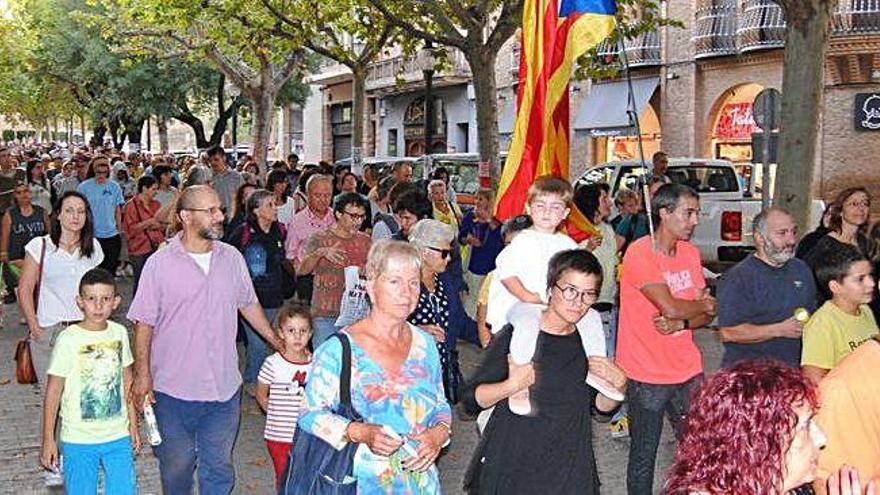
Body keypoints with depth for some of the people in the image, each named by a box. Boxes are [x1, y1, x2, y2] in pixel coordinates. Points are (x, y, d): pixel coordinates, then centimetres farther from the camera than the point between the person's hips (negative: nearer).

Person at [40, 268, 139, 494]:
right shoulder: (68, 339, -12)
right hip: (79, 440, -3)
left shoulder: (119, 333, 1)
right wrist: (48, 440, -6)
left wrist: (133, 425, 14)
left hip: (118, 436, 3)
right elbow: (53, 391, -7)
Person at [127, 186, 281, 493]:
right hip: (173, 389, -3)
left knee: (219, 470, 12)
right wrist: (142, 375, -10)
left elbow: (248, 305, 15)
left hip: (224, 388, 3)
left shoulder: (232, 258, 2)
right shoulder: (160, 263, -9)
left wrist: (278, 344, 15)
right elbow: (144, 323, -6)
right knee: (176, 466, 12)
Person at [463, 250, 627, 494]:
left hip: (570, 469, 4)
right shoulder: (516, 334, -14)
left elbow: (603, 406, 11)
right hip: (509, 468, -4)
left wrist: (617, 384, -8)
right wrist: (512, 385, -28)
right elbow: (471, 399, -12)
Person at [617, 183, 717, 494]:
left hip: (688, 372, 6)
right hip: (647, 375, -6)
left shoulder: (691, 253, 8)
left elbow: (706, 315, 6)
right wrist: (704, 304, -3)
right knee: (644, 456, 6)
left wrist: (681, 323, -16)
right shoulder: (640, 253, -15)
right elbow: (670, 307, -23)